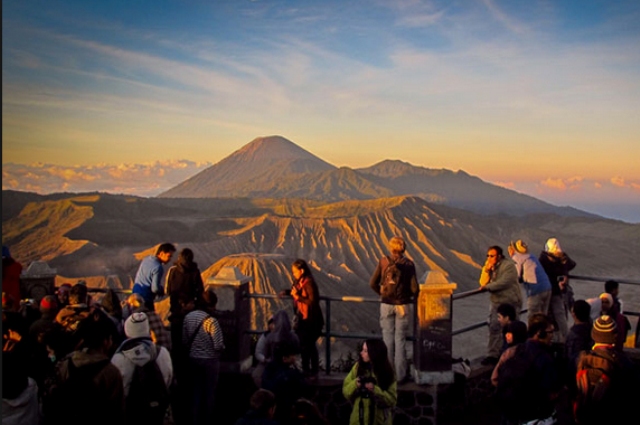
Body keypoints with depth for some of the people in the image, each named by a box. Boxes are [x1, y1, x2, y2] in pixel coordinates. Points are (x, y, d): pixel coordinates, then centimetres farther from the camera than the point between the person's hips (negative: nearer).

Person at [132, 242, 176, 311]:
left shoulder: (146, 259, 4)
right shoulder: (158, 268, -22)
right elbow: (155, 288, -24)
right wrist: (164, 291, -3)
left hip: (136, 291, 9)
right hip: (145, 298, -9)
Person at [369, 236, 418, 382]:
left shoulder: (383, 262, -4)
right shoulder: (409, 264, -8)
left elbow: (373, 283, -3)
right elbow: (414, 288, -11)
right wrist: (412, 296, 11)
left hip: (386, 305, 1)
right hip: (403, 305, -1)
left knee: (388, 338, 10)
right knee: (400, 339, 6)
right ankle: (400, 375, 11)